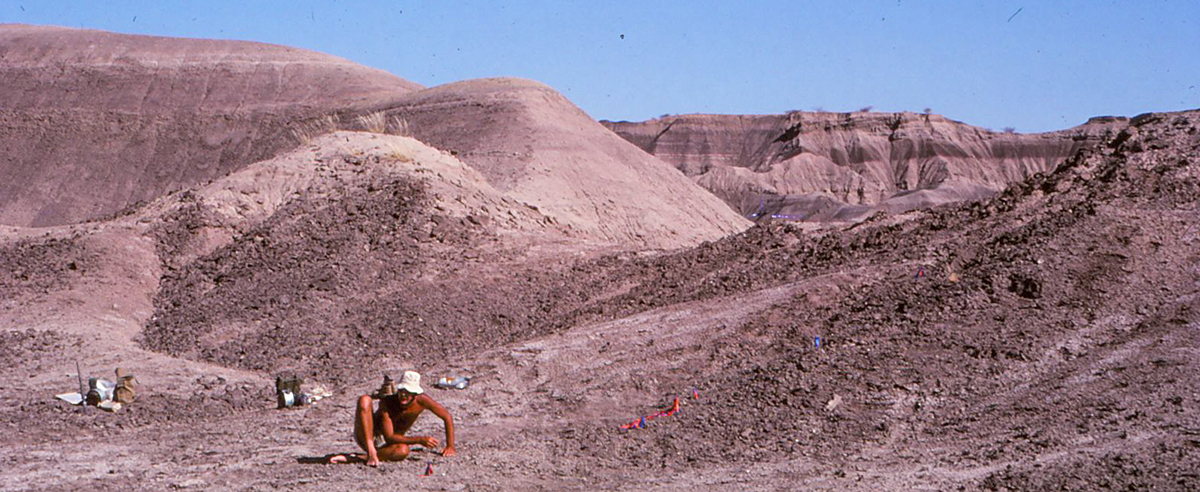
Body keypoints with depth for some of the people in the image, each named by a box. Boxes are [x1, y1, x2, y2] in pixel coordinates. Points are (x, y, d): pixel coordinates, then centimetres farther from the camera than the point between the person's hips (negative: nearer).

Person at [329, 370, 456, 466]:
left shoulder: (422, 401, -14)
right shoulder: (387, 403, -23)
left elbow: (447, 417, -1)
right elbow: (389, 438, -27)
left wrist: (450, 446, -3)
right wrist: (420, 440, -32)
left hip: (383, 445, 3)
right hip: (366, 437, -2)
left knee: (403, 450, -36)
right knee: (365, 400, -29)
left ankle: (357, 458, -32)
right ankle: (371, 452, -38)